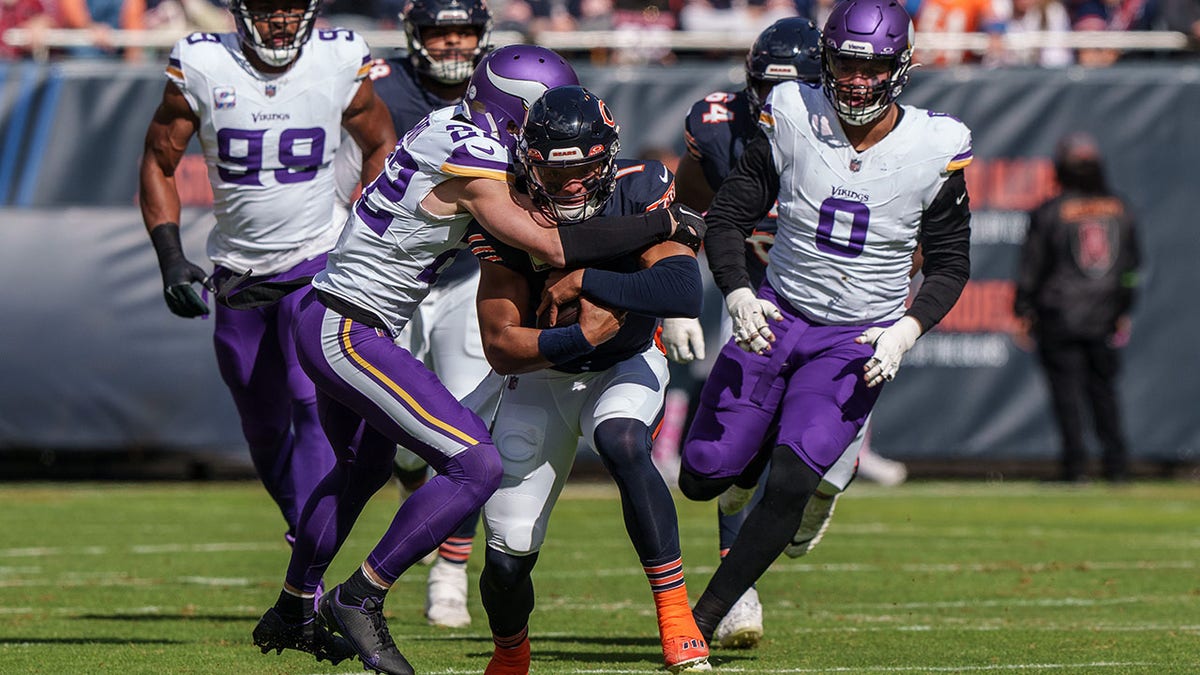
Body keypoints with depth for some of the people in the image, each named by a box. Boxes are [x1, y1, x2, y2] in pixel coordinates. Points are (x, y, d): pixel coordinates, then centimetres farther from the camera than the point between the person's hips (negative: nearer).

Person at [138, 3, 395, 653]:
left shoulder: (342, 65, -8)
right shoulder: (201, 68, -8)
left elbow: (380, 147, 10)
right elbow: (157, 163, 3)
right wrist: (171, 257, -7)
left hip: (318, 260, -2)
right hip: (238, 274, 2)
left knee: (317, 408, -20)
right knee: (265, 430, 10)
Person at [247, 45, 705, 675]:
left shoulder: (450, 126, 6)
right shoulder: (471, 168, -20)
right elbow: (553, 247, -20)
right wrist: (664, 223, -12)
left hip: (327, 324, 10)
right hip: (349, 333, -10)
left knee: (363, 467, 32)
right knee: (476, 466, -15)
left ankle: (290, 611, 46)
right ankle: (358, 600, -8)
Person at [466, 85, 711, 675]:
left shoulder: (637, 195, -21)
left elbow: (685, 292, -36)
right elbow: (501, 347, -23)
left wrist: (584, 281, -36)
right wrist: (582, 337, -38)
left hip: (625, 366, -1)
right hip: (540, 378, 1)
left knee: (623, 446, -37)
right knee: (508, 557, -3)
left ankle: (675, 616, -32)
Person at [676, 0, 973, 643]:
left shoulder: (936, 147, -10)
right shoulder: (792, 118, -10)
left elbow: (949, 264, 1)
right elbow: (728, 217, -2)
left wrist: (906, 330, -16)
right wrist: (738, 295, -20)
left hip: (859, 340, -2)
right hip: (775, 318, 2)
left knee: (790, 484, -19)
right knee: (702, 475, 0)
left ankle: (707, 616, -5)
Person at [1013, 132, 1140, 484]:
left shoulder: (1049, 213, -9)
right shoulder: (1119, 210, 4)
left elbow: (1032, 268, -5)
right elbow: (1131, 265, 12)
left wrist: (1023, 310, 5)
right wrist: (1124, 311, 21)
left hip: (1061, 319, -4)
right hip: (1104, 319, 4)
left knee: (1067, 389, 0)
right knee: (1103, 388, 12)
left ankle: (1075, 460, -6)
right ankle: (1117, 463, 9)